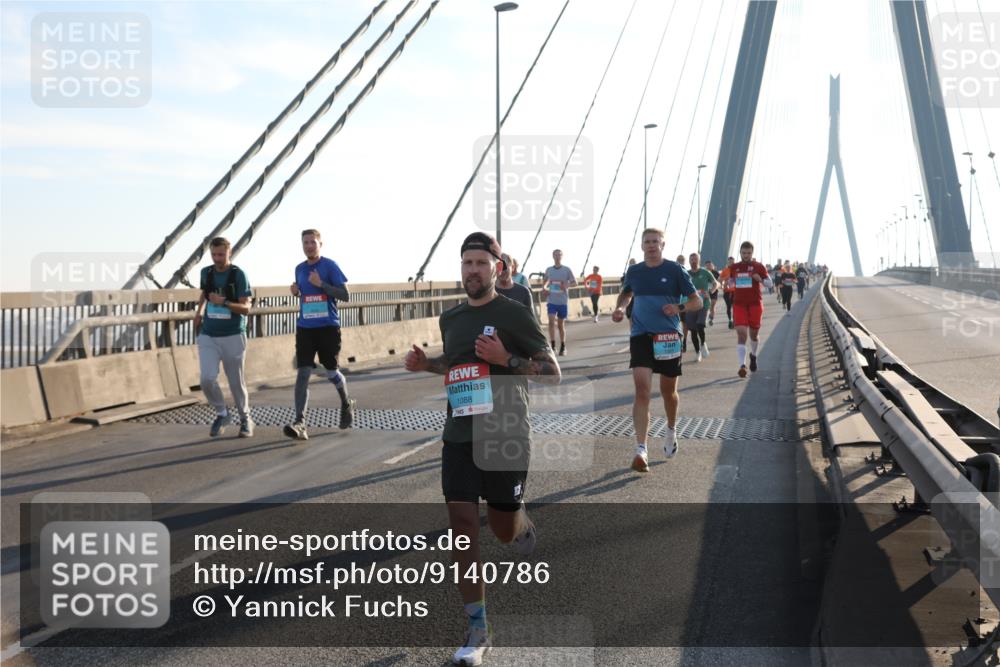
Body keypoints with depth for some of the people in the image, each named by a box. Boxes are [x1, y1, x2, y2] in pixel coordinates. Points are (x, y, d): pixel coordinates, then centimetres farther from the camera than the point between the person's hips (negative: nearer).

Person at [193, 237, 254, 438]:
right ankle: (221, 414, 12)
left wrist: (224, 303, -28)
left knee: (236, 382, 6)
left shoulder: (238, 274, -9)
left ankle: (245, 419, 27)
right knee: (207, 379, -12)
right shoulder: (206, 273, 4)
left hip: (233, 336, -3)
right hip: (208, 337, 3)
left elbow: (246, 308, -14)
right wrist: (198, 311, 17)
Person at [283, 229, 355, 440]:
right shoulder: (299, 269, 11)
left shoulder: (330, 266, -5)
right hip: (305, 328, 4)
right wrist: (296, 292, 2)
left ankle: (347, 404, 39)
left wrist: (321, 283, -18)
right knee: (303, 373, -8)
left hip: (328, 327, -3)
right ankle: (300, 423, -13)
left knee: (332, 372, 9)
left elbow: (345, 296, -9)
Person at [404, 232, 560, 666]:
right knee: (462, 529, -3)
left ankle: (523, 524, 48)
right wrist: (425, 364, 7)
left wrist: (506, 359, -22)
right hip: (459, 438, 4)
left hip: (505, 437, -4)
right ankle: (478, 631, 8)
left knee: (503, 531, 9)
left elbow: (553, 373, -8)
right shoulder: (449, 319, 9)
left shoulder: (513, 314, -8)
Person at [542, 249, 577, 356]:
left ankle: (563, 347, 20)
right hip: (551, 301, 1)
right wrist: (544, 287, 1)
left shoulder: (567, 270, -3)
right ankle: (552, 345, -13)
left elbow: (574, 282, 0)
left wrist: (567, 285, -19)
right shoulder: (548, 270, 5)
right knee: (551, 321, -17)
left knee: (561, 324, 7)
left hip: (563, 301, -1)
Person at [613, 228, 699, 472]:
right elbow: (626, 292, 27)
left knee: (668, 391, 13)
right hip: (641, 335, 1)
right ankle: (641, 449, -18)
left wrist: (678, 308, -20)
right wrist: (619, 308, 6)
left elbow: (697, 301, -1)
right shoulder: (634, 271, 6)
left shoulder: (675, 270, -3)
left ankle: (671, 429, 43)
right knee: (642, 390, -14)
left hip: (669, 336, -1)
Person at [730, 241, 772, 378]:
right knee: (741, 333, -14)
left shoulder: (759, 267, 1)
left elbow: (770, 284, 2)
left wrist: (761, 280, -18)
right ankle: (742, 365, -20)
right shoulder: (734, 268, 6)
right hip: (739, 304, 0)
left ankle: (753, 355, 43)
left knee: (754, 334, 13)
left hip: (755, 304, 0)